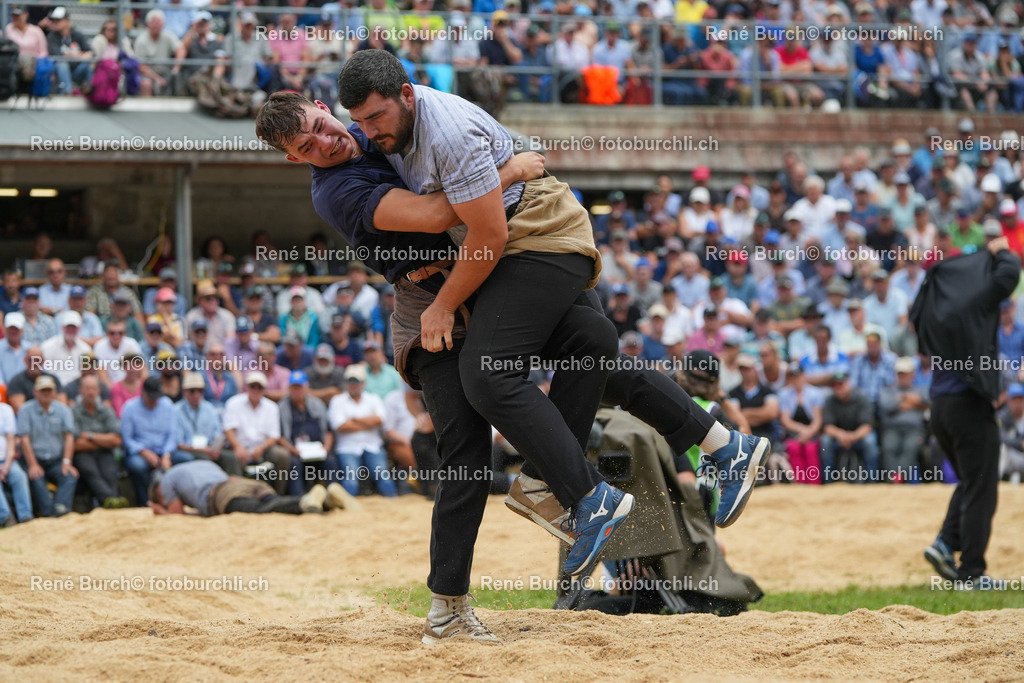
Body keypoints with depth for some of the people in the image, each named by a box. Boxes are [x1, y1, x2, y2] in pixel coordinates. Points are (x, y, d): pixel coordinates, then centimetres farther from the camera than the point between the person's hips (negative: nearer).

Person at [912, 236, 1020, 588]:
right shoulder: (969, 302, -12)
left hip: (940, 404, 7)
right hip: (970, 401, -7)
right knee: (980, 489, 0)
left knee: (969, 483, 22)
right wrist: (1000, 251, 6)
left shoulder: (929, 305, 7)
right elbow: (1008, 275, -18)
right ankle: (971, 572, -1)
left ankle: (945, 543, 3)